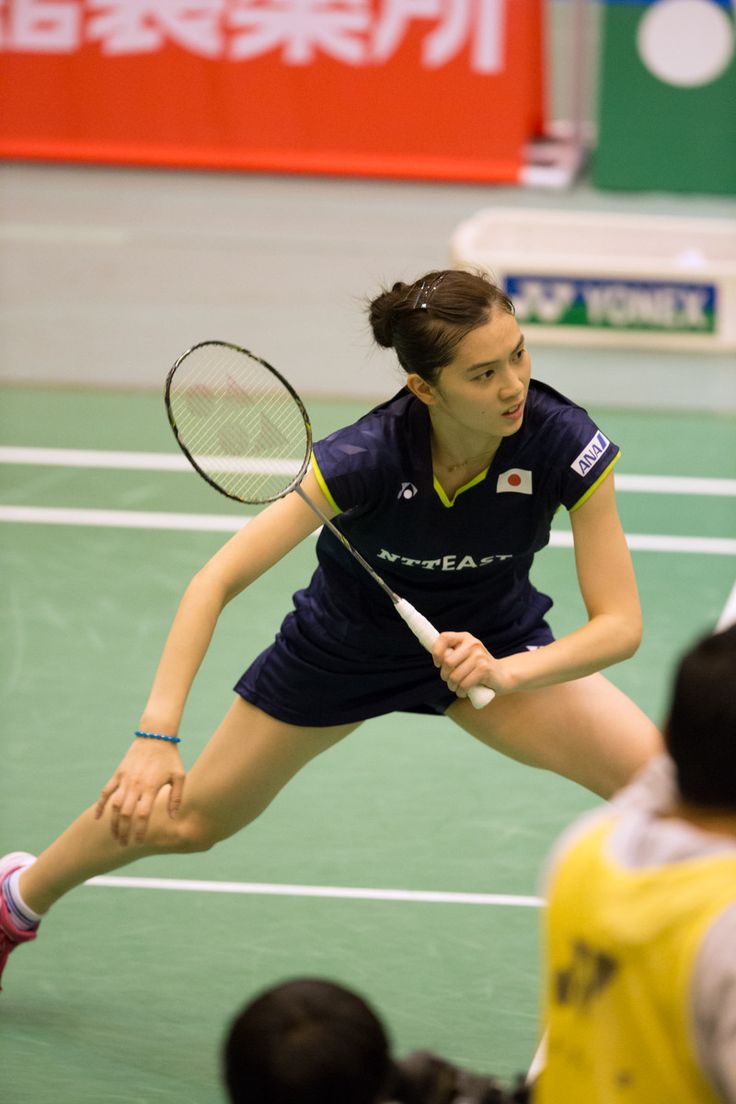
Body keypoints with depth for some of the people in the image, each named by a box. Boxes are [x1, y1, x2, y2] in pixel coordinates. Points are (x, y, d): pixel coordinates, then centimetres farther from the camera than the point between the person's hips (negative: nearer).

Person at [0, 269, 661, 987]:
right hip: (345, 646, -1)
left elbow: (619, 623, -26)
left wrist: (502, 673, -43)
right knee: (184, 818, 13)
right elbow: (215, 583, -31)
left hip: (490, 645, 1)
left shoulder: (566, 446, -32)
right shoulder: (365, 456, -35)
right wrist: (156, 736, -41)